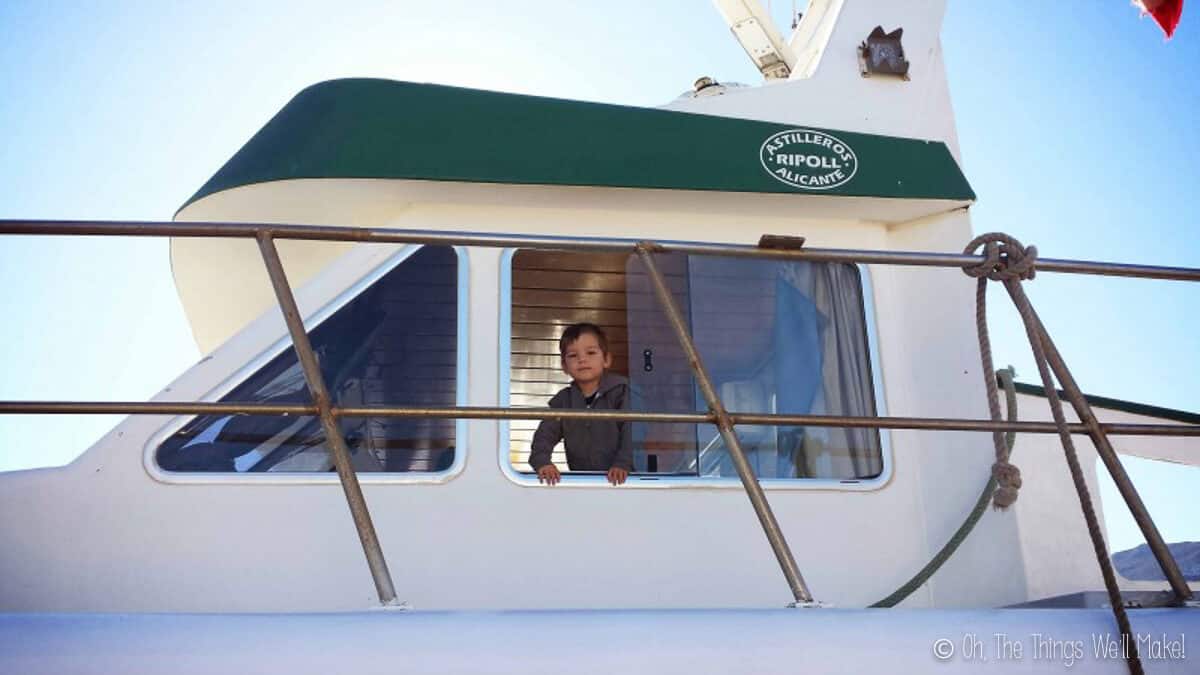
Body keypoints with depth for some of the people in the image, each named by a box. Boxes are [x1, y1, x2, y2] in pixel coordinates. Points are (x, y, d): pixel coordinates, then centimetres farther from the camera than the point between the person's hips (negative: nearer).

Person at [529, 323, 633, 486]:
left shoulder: (620, 392, 0)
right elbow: (545, 434, 3)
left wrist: (623, 464, -21)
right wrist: (542, 462, -16)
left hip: (617, 478, -3)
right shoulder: (563, 400, 10)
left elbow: (631, 431, -7)